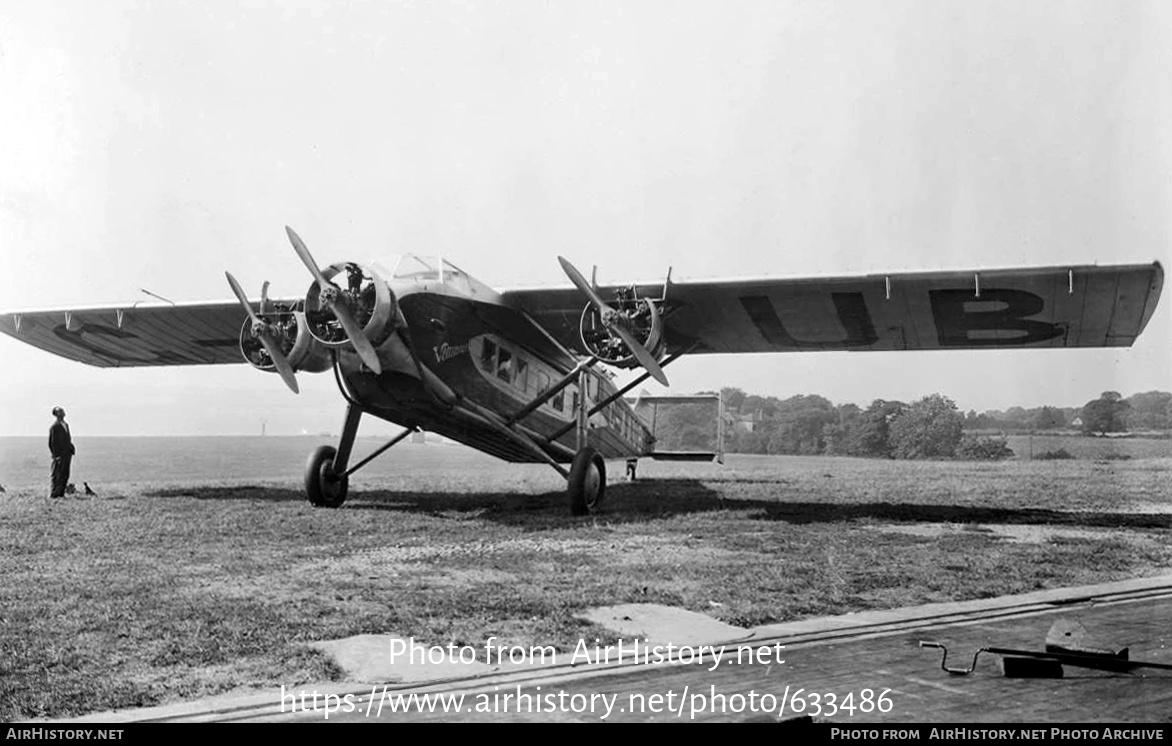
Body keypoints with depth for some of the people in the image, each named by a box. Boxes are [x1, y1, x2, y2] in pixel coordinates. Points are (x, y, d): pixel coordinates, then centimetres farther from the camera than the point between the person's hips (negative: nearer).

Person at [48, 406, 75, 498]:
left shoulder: (66, 424, 16)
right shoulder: (54, 427, -10)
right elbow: (52, 442, -12)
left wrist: (72, 448, 9)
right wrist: (57, 455, -16)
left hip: (67, 454, 8)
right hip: (59, 455, -8)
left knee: (65, 475, 10)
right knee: (57, 476, -4)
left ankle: (61, 493, 16)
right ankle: (53, 494, 2)